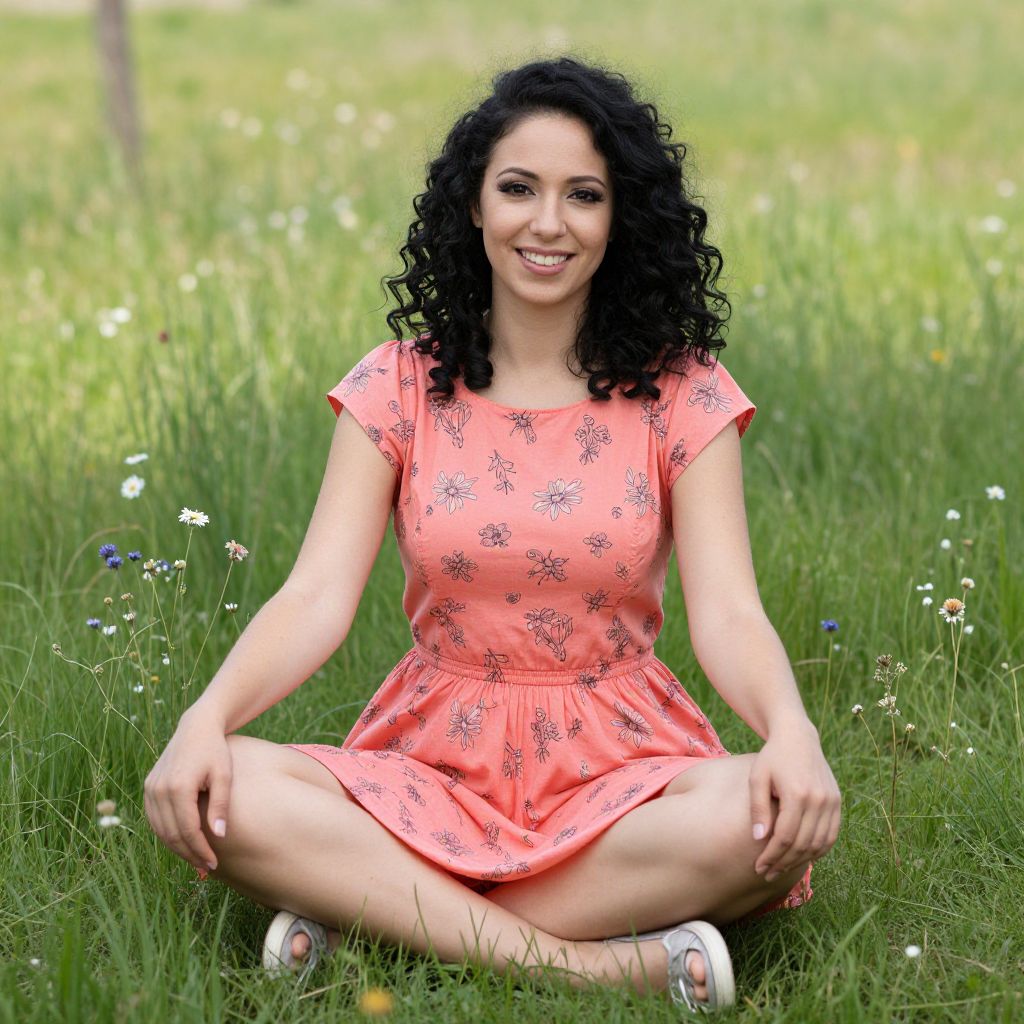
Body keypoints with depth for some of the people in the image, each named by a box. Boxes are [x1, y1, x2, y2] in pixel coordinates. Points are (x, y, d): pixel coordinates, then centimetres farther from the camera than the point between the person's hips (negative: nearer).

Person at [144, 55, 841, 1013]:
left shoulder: (679, 395, 0)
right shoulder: (399, 386, 2)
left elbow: (726, 613, -9)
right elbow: (316, 597, -7)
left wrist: (791, 731, -32)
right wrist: (207, 715, -27)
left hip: (621, 770, 0)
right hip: (437, 768, 0)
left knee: (776, 818, -33)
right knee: (227, 797, -28)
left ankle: (373, 911, -25)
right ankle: (596, 962, -29)